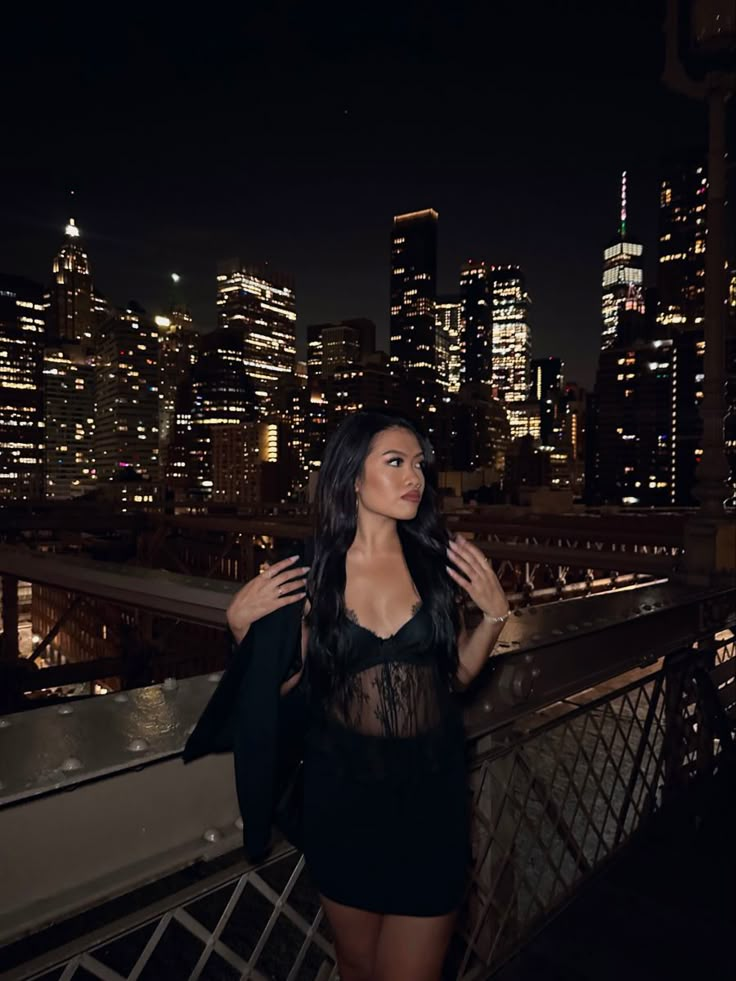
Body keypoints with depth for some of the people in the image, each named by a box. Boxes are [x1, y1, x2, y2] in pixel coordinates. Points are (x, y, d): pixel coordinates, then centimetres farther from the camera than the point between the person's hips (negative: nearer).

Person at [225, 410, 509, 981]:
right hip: (342, 789, 0)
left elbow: (458, 675, 4)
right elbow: (284, 682, 0)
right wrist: (242, 620, -14)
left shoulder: (438, 561, -7)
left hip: (431, 787, 1)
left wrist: (495, 613, -10)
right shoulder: (310, 570, -10)